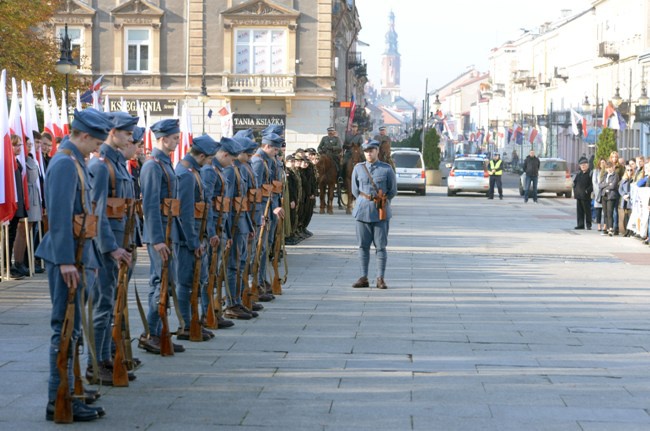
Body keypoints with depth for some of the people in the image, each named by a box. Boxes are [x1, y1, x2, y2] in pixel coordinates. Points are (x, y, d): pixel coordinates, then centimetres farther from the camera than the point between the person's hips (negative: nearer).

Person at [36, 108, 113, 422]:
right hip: (67, 255, -10)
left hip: (74, 254, 10)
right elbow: (59, 217, -21)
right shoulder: (65, 163, -16)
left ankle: (65, 392, 23)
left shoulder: (74, 161, 16)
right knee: (66, 327, -6)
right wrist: (66, 261, -24)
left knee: (69, 327, 15)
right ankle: (59, 401, -2)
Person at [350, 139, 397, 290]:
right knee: (363, 246, 4)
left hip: (381, 213, -2)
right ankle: (363, 278, 9)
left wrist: (381, 201, 5)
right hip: (363, 213, 2)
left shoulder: (387, 169, 0)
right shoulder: (358, 168, 5)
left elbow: (393, 190, 7)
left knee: (381, 247, 0)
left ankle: (380, 279, 4)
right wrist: (364, 203, 10)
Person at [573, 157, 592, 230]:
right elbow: (574, 182, 22)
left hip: (586, 196, -7)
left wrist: (587, 190, -18)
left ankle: (588, 225, 5)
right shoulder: (579, 174, 15)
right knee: (579, 210, 8)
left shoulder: (590, 174, -6)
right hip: (578, 195, 7)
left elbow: (592, 184, -12)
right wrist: (575, 190, 9)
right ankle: (580, 224, 14)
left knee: (587, 210, -1)